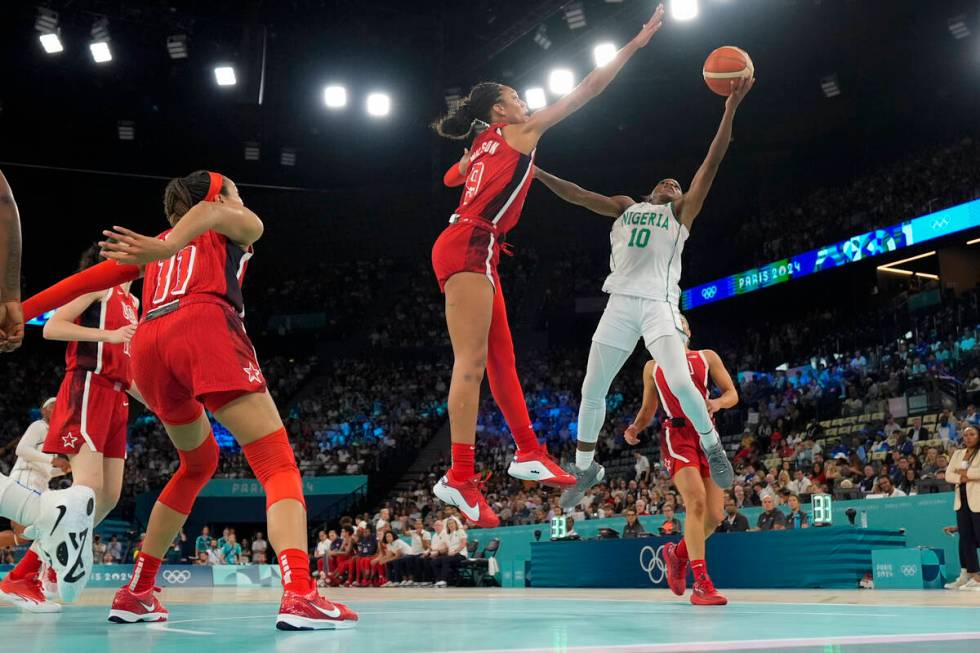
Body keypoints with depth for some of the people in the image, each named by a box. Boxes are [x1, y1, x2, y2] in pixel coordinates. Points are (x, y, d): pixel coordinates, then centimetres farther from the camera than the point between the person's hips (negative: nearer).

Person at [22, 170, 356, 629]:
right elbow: (207, 212, -2)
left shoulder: (160, 242, 36)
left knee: (199, 463, 27)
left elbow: (88, 278, 28)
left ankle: (136, 592, 25)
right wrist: (166, 246, -21)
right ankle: (299, 594, -32)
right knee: (278, 463, -10)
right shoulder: (239, 224, 22)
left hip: (148, 344, 6)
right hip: (204, 328, -6)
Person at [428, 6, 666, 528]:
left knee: (501, 358, 9)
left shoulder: (482, 146, 23)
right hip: (468, 248, -10)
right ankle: (460, 477, -18)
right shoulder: (521, 131, 2)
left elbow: (452, 177, 45)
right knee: (471, 362, -14)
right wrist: (636, 43, 9)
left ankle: (528, 453, 13)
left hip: (471, 250, 10)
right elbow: (587, 90, 3)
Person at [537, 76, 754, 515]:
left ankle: (712, 447, 5)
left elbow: (712, 161, 5)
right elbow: (578, 195, 20)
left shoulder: (681, 211, 14)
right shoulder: (625, 207, 24)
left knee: (680, 382, -20)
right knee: (592, 391, 4)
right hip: (620, 303, 4)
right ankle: (585, 469, 20)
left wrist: (730, 109, -4)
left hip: (658, 304, -3)